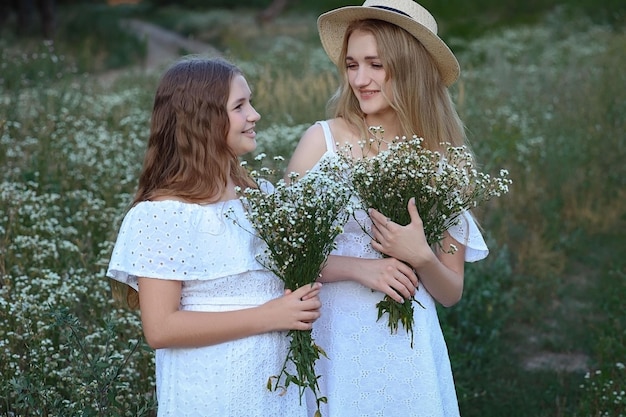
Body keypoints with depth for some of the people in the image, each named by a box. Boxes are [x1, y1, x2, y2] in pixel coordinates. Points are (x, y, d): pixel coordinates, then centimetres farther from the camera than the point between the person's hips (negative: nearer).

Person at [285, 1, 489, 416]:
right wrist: (357, 267, -18)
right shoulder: (323, 139, -6)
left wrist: (420, 257, -14)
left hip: (408, 348, 2)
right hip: (336, 339, -2)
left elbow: (451, 292, 4)